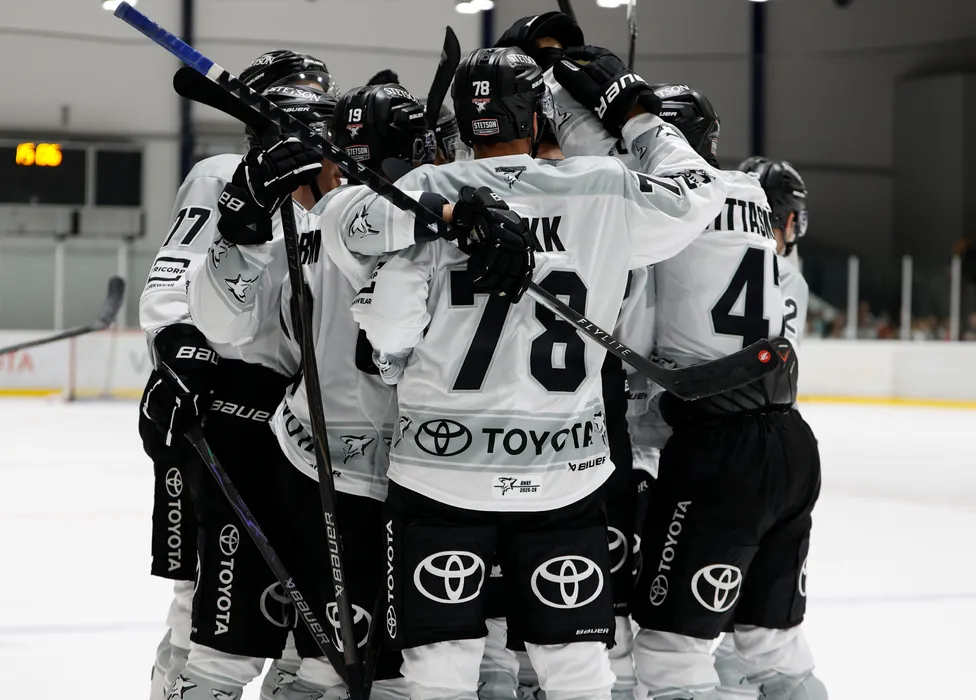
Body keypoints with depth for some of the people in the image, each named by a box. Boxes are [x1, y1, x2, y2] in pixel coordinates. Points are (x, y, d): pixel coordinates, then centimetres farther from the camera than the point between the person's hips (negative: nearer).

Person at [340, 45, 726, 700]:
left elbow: (384, 330, -7)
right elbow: (699, 192, 8)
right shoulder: (604, 192, -5)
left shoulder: (425, 192, -5)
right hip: (564, 473, 1)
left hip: (441, 471, -1)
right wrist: (637, 115, 18)